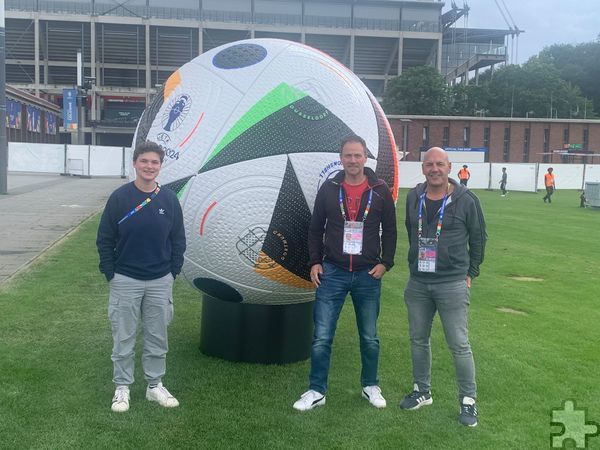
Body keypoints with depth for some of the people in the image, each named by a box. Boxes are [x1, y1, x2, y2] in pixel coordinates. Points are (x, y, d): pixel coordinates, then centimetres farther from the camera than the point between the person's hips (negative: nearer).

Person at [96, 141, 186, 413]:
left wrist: (173, 272, 2)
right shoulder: (119, 197, -6)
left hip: (161, 282, 2)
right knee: (123, 338, 8)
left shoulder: (169, 200, 0)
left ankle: (155, 385, 26)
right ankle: (122, 387, 22)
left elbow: (178, 240, 7)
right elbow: (104, 239, -2)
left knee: (158, 337, 12)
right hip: (125, 281, -2)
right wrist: (110, 274, -5)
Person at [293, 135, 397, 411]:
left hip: (368, 275, 0)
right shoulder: (329, 189, 1)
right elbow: (315, 228, 7)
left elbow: (390, 230, 6)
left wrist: (385, 263, -3)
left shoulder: (380, 191, 0)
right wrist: (315, 262, 0)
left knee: (369, 337, 12)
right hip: (332, 273, 0)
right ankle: (316, 391, 14)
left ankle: (370, 386, 31)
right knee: (321, 337, 0)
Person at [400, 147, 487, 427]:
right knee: (418, 340, 14)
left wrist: (471, 273, 4)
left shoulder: (466, 200, -8)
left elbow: (478, 238, 2)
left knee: (459, 345, 0)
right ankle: (422, 391, 31)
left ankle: (468, 401, 15)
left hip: (453, 285, -4)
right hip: (417, 284, 4)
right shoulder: (413, 198, 4)